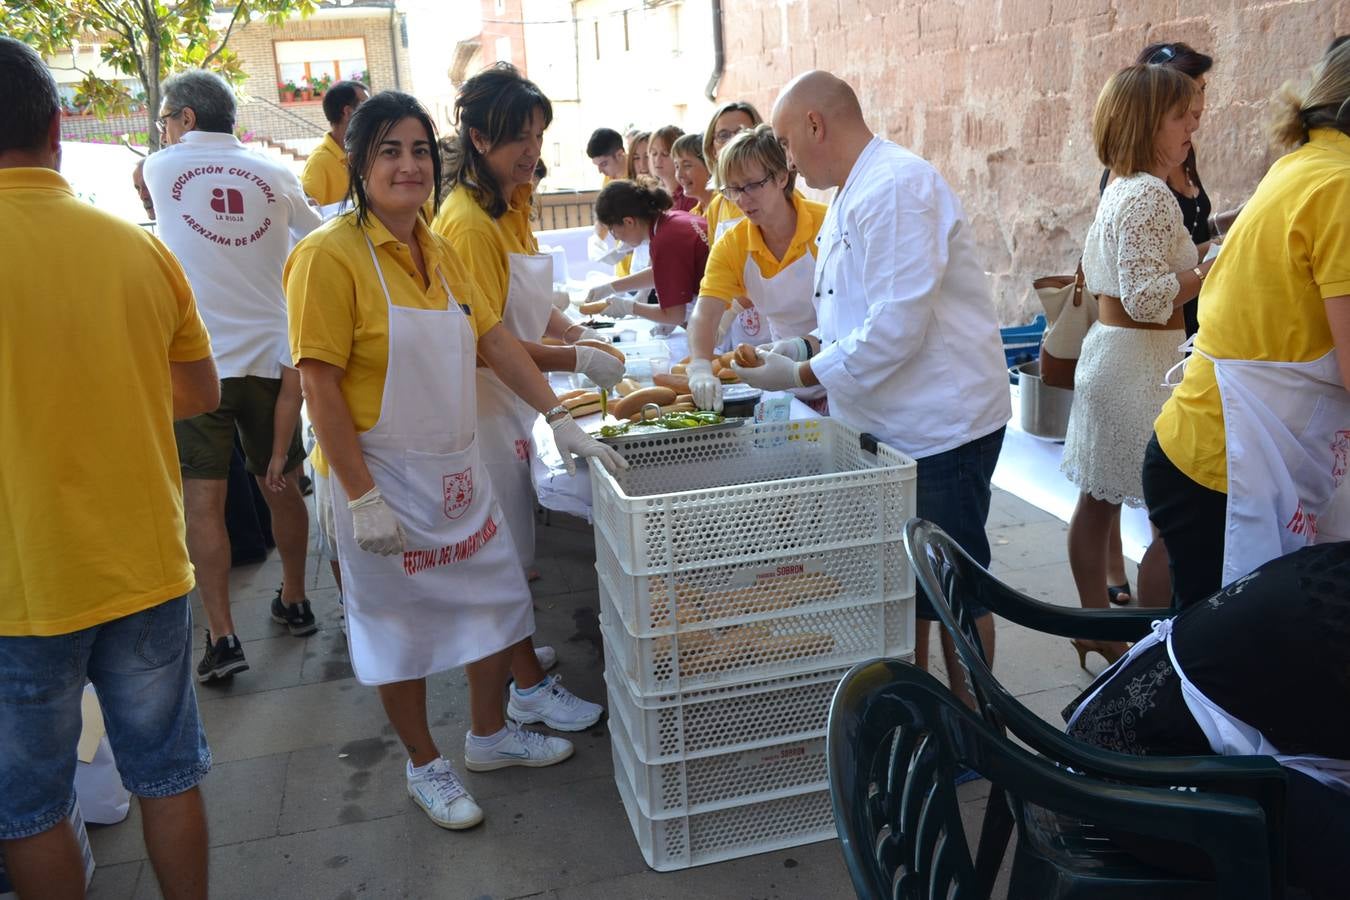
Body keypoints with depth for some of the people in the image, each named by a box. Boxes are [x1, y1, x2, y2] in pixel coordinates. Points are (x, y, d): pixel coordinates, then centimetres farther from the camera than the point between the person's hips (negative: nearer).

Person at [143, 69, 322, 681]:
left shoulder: (162, 168, 1)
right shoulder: (274, 176, 4)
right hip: (270, 356, 3)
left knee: (204, 500, 1)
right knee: (281, 486, 15)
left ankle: (222, 637, 1)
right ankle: (294, 602, 30)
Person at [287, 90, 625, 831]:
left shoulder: (439, 250, 7)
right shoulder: (330, 255, -16)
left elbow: (494, 339, 9)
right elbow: (320, 386, -18)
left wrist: (560, 420, 1)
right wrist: (362, 498, -20)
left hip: (458, 469, 7)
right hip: (385, 478, -7)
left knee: (498, 600, 15)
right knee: (401, 626, 10)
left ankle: (489, 734, 38)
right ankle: (425, 765, 32)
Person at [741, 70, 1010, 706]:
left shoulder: (895, 189, -20)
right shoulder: (851, 195, 14)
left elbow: (895, 328, -26)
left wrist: (799, 375, -18)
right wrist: (803, 347, 5)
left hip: (940, 425, -10)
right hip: (893, 422, 10)